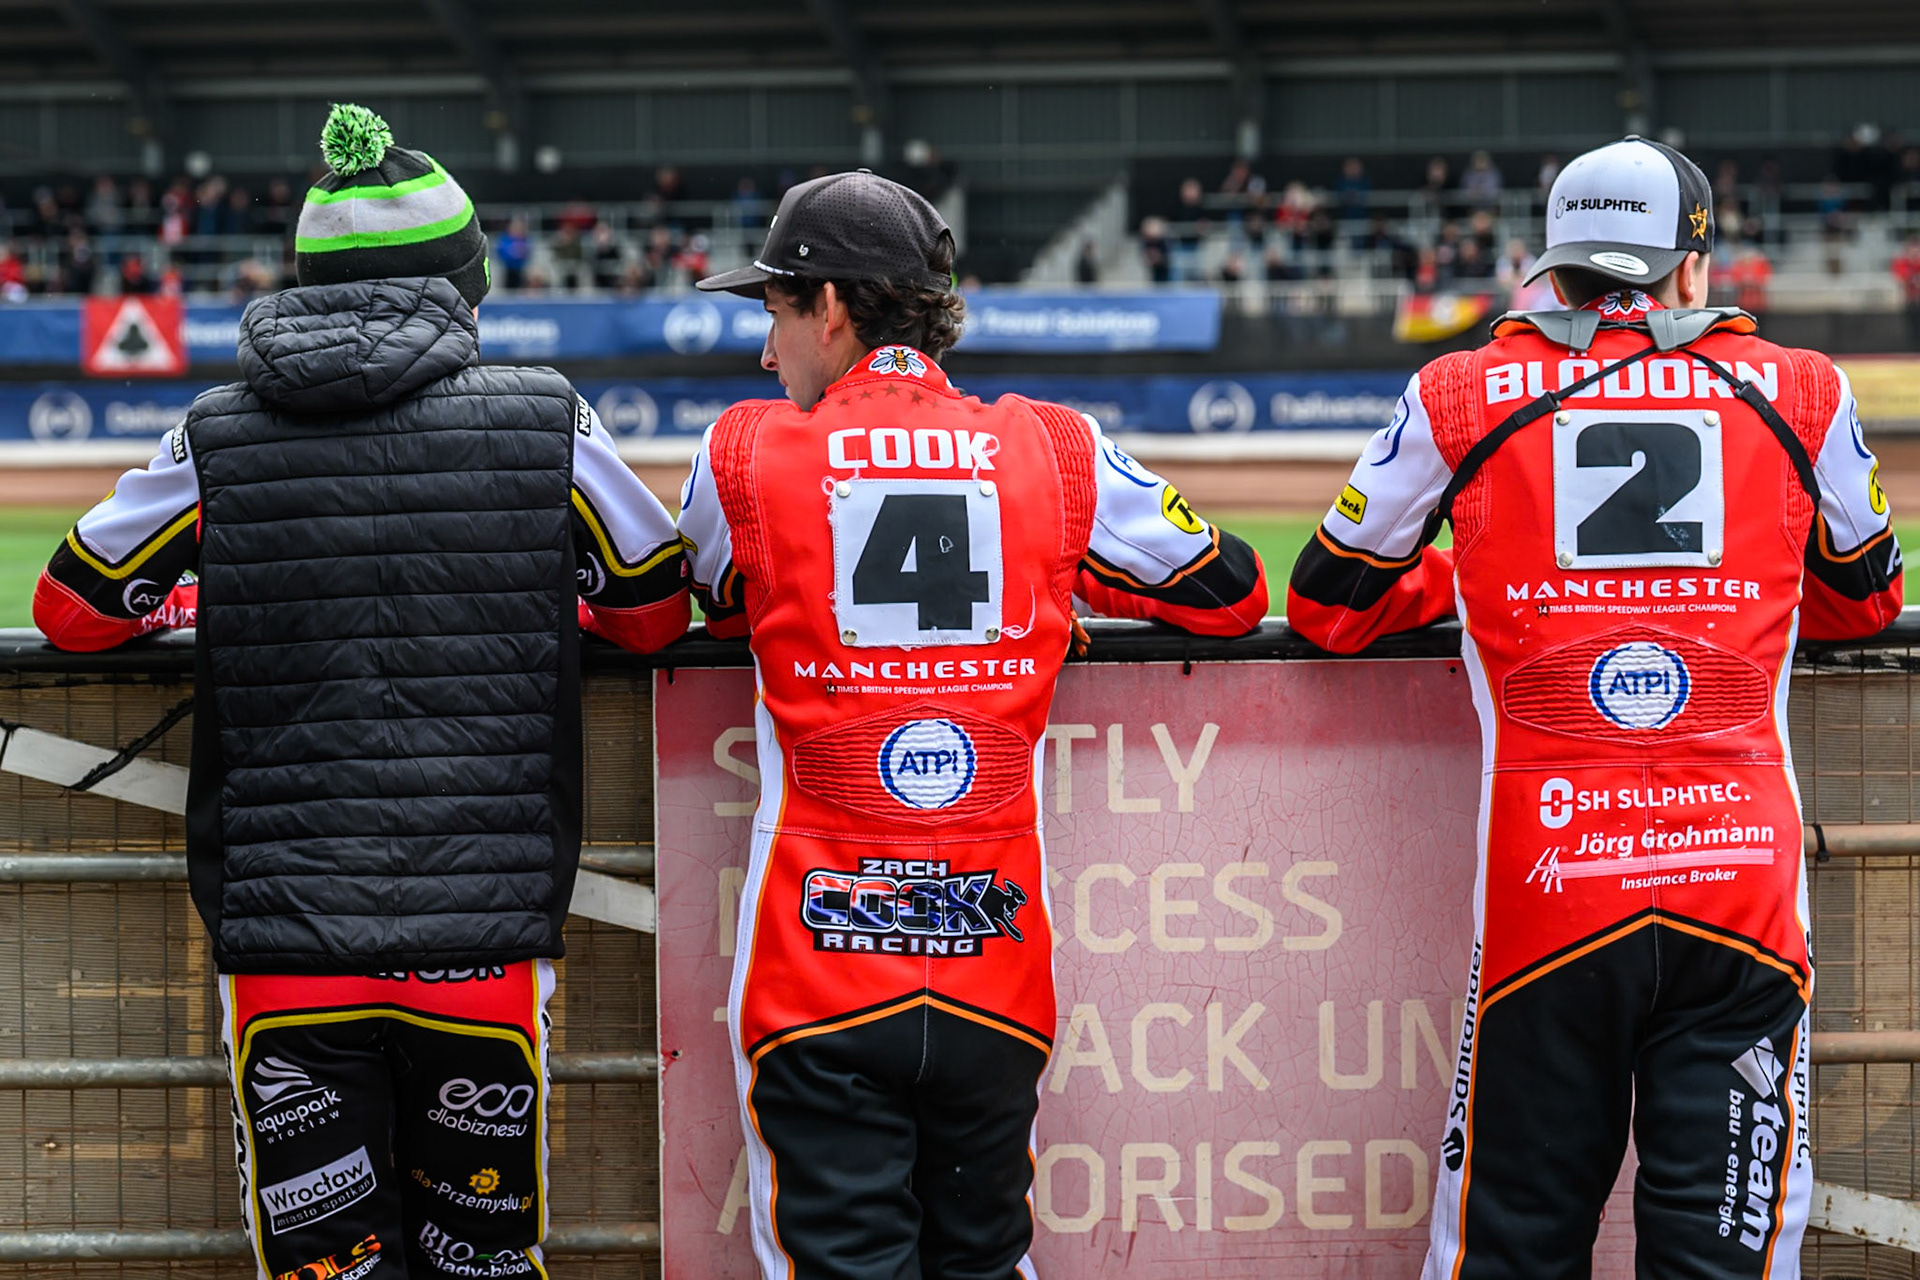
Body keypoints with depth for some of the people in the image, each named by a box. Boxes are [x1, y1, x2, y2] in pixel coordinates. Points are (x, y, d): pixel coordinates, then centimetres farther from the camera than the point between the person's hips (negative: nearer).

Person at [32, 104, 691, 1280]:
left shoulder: (216, 440, 2)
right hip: (485, 950, 0)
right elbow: (657, 612, 14)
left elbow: (74, 608, 13)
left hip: (284, 950, 1)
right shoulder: (552, 425, 0)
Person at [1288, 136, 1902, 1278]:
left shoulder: (1462, 397, 8)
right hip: (1743, 874, 0)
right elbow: (1863, 601, 27)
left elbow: (1329, 607, 18)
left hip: (1546, 881, 0)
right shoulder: (1800, 394, 10)